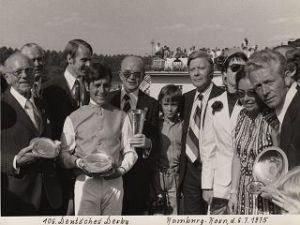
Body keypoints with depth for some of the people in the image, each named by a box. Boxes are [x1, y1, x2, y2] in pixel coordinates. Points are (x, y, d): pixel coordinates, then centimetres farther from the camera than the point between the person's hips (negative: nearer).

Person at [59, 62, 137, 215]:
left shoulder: (121, 117, 8)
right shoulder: (73, 118, 5)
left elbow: (130, 151, 8)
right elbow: (64, 153, 6)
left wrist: (122, 169, -9)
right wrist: (77, 162, -13)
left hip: (114, 183, 2)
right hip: (86, 182, -1)